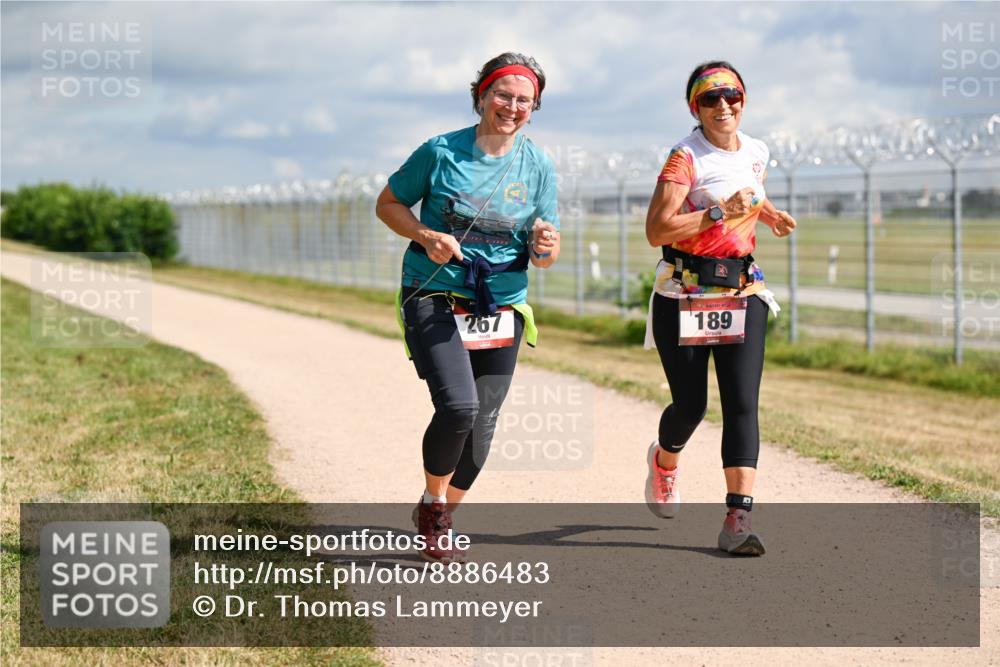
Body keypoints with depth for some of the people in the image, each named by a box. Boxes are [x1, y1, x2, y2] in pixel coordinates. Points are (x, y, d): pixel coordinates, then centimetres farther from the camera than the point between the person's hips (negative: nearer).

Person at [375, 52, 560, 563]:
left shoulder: (538, 166, 3)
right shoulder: (441, 152, -5)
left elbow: (542, 256, 7)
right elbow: (387, 204, 5)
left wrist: (546, 247, -17)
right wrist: (426, 236, -13)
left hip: (502, 309, 4)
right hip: (434, 300, -4)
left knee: (481, 425, 3)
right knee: (458, 406, -23)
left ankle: (439, 525, 27)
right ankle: (432, 505, 4)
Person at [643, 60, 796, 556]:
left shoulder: (756, 153, 9)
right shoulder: (686, 158, -11)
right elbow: (656, 230, -20)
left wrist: (769, 215, 11)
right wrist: (720, 213, -24)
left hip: (743, 293, 4)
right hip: (684, 295, -4)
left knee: (742, 403, -10)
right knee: (690, 405, 4)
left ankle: (738, 519, -13)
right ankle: (664, 460, 41)